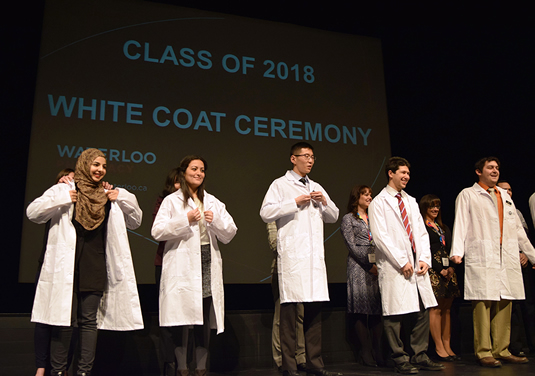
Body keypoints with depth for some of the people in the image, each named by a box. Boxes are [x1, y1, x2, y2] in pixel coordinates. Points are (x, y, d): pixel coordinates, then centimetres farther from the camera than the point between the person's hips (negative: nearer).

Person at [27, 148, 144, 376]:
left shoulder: (110, 196, 12)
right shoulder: (63, 190, 4)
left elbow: (135, 221, 15)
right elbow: (33, 213, -2)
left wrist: (123, 199, 0)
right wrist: (62, 201, -13)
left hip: (95, 267, 3)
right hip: (67, 267, -2)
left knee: (89, 321, 4)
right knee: (64, 319, 0)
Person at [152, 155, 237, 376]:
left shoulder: (213, 202, 18)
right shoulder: (171, 201, 6)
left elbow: (229, 234, 13)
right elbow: (157, 231, -6)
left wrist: (215, 221, -6)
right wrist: (186, 220, -13)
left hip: (208, 266, 4)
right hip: (182, 267, -3)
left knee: (204, 317, 5)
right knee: (182, 316, -5)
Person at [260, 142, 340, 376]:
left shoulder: (317, 188, 23)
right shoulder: (280, 185, 5)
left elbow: (333, 217, 25)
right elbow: (266, 213, -7)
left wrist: (324, 201, 5)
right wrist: (295, 203, -8)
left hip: (315, 255, 6)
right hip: (291, 255, -5)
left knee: (314, 307, 5)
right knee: (289, 306, -5)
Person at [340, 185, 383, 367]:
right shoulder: (348, 219, 5)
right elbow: (352, 246, -4)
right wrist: (369, 265, -10)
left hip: (376, 266, 5)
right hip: (359, 266, -5)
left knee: (378, 306, -1)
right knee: (361, 308, -7)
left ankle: (377, 351, 3)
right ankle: (366, 353, -2)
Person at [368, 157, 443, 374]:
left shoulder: (411, 202, 19)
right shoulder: (379, 202, -2)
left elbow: (421, 232, 15)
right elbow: (381, 237, -10)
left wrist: (425, 259, 1)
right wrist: (402, 262, -14)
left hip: (417, 266, 7)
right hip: (394, 267, -6)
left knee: (423, 311, 7)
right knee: (395, 314, -3)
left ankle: (420, 356, 18)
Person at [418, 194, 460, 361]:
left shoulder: (443, 227, 22)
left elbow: (450, 248, 17)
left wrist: (451, 267, 0)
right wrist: (440, 270, -11)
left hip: (447, 270, 7)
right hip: (433, 271, -7)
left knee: (446, 309, 6)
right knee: (436, 308, -7)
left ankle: (447, 346, 10)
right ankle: (439, 347, -2)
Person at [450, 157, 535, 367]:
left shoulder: (505, 196, 23)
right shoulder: (467, 195, 6)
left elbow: (518, 229, 25)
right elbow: (460, 224, -4)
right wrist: (457, 251, -17)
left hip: (508, 258, 6)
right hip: (482, 258, -6)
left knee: (504, 304, 4)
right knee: (483, 303, -9)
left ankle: (501, 350, 12)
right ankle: (483, 352, -3)